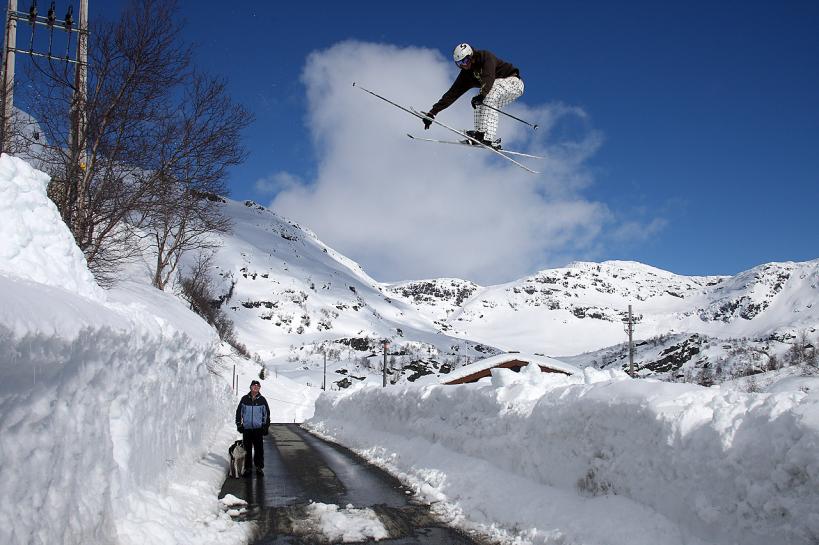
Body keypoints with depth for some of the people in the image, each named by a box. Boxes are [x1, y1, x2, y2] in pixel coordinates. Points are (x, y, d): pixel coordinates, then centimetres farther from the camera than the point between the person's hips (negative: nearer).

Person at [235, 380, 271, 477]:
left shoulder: (262, 400, 5)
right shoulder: (245, 399, 5)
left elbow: (267, 413, 9)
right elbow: (239, 412, 11)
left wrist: (266, 426, 4)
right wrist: (239, 424, 4)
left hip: (258, 428, 0)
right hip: (246, 428, 1)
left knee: (259, 449, 1)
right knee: (247, 449, 4)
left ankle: (259, 467, 12)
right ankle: (247, 468, 12)